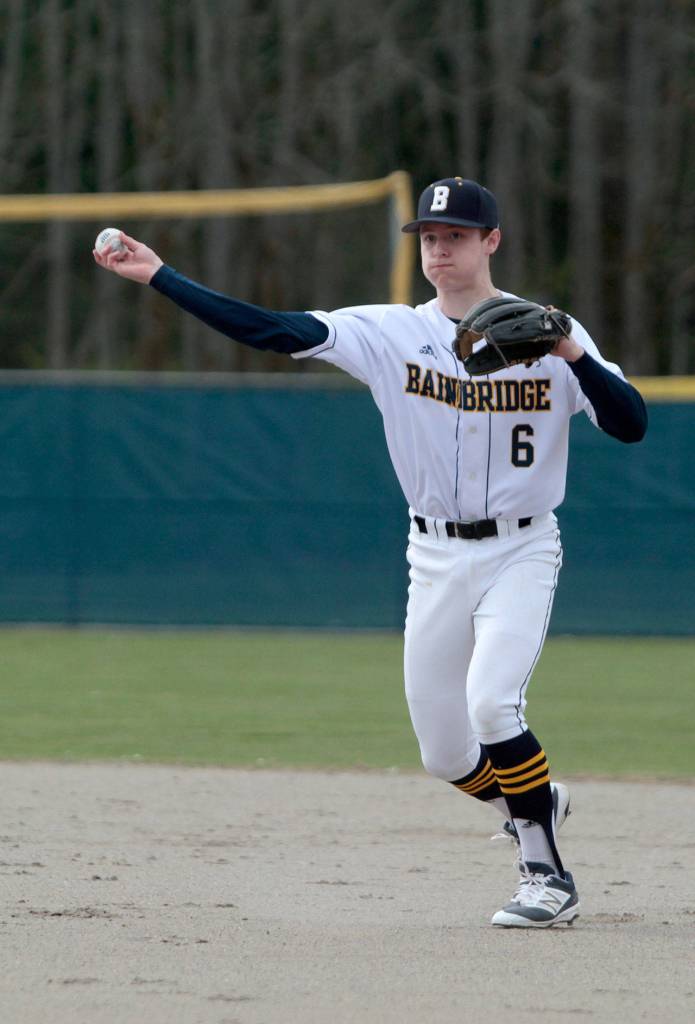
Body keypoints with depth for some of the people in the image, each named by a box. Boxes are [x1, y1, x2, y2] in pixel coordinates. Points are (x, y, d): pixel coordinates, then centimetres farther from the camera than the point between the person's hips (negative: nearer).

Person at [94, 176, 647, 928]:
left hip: (520, 554, -3)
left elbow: (631, 425, -14)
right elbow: (274, 331, -9)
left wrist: (573, 357, -30)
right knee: (445, 754, 5)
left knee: (491, 703, -25)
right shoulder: (392, 333, -1)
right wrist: (159, 277, -16)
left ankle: (548, 874, -11)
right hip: (435, 557, 3)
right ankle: (532, 803, 38)